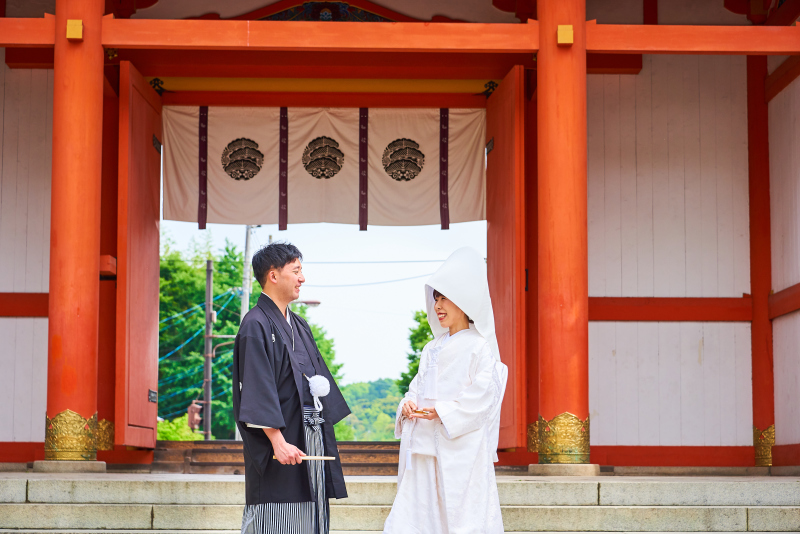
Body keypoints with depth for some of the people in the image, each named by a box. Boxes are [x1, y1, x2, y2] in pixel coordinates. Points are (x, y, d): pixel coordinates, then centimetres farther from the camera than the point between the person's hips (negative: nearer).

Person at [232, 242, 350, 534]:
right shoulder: (256, 326, -9)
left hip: (310, 440, 8)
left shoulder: (299, 326, 18)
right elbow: (257, 389, -18)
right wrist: (278, 441, -25)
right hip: (281, 441, -8)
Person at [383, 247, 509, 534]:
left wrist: (442, 412, -18)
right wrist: (408, 404, -2)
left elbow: (482, 394, -12)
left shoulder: (479, 346, -3)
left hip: (461, 447, -7)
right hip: (425, 445, 7)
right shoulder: (433, 348, 21)